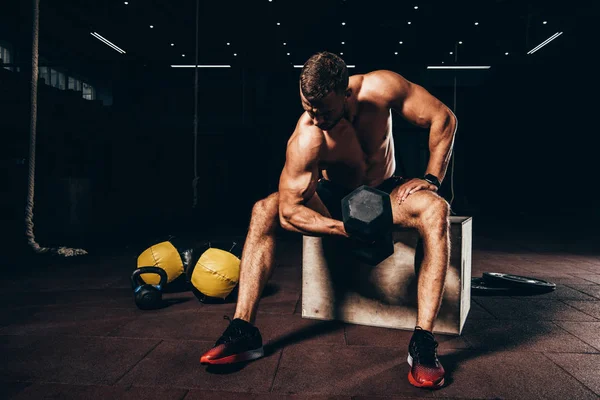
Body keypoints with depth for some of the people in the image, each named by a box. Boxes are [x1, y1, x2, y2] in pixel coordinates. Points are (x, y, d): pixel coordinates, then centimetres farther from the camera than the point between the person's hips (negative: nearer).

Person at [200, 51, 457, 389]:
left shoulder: (380, 87, -23)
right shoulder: (305, 140, -28)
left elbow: (444, 119, -14)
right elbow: (290, 210, -28)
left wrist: (431, 180, -19)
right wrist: (344, 229, -40)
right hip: (334, 198, 0)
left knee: (436, 210, -33)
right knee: (265, 211, -24)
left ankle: (423, 343, -33)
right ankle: (244, 331, -24)